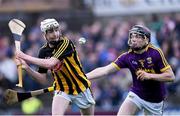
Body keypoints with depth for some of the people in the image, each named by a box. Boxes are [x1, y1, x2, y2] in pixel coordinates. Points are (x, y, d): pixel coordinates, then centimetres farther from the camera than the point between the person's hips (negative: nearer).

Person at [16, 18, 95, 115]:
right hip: (61, 89, 2)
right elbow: (42, 79, -3)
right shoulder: (44, 51, -5)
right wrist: (27, 68, -18)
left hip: (80, 88, -2)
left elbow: (50, 63, -34)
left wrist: (25, 57, -32)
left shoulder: (66, 43, -21)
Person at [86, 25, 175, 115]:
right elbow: (105, 70, -13)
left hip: (155, 100, -1)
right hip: (136, 94, 1)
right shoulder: (127, 57, -10)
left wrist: (149, 76, -26)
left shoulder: (155, 53, -16)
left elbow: (171, 76, -15)